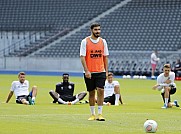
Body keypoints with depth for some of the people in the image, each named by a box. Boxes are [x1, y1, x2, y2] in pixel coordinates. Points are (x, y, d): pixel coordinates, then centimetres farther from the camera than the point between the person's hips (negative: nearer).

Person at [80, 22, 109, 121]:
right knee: (91, 93, 6)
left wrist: (106, 71, 6)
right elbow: (82, 57, -7)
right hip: (89, 72, -1)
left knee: (100, 90, -12)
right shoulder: (85, 41, -4)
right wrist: (86, 71, -15)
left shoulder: (103, 41, 6)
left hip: (100, 72, 1)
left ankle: (100, 114, -9)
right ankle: (92, 114, 17)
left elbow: (105, 57, 10)